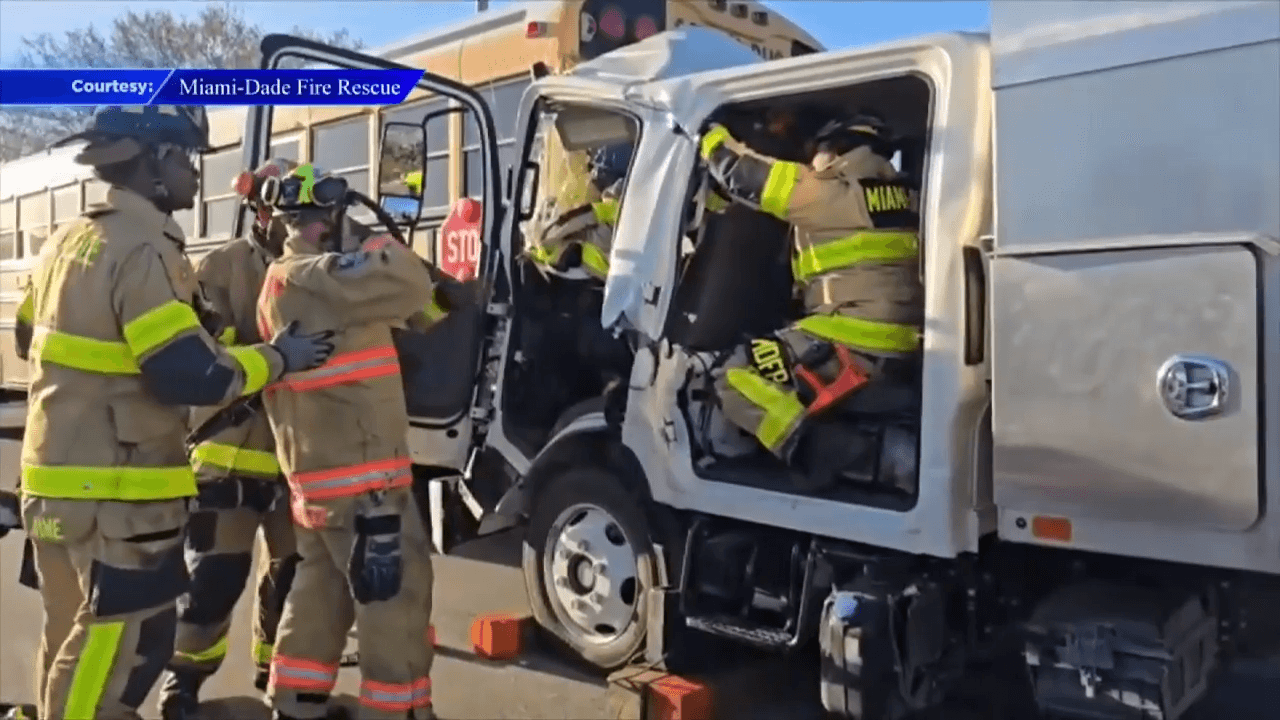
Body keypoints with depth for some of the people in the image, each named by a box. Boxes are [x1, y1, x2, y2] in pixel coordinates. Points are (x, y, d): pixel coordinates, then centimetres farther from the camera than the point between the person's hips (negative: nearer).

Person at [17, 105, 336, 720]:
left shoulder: (70, 241, 13)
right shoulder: (143, 250, -19)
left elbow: (48, 342, 24)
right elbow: (191, 376, -24)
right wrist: (276, 358, -11)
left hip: (54, 478, 10)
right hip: (115, 490, -10)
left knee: (74, 639, 23)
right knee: (120, 644, -2)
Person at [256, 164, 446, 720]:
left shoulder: (284, 282, 18)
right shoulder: (311, 278, -15)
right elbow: (406, 284, -23)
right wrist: (373, 240, -5)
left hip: (318, 471, 10)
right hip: (357, 470, -10)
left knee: (322, 589, 19)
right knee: (397, 593, -2)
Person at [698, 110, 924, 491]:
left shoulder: (833, 192, -6)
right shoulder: (898, 198, 16)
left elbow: (744, 176, -1)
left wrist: (712, 136, 17)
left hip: (855, 347, -9)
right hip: (899, 355, 9)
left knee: (737, 380, -8)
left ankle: (827, 451, -21)